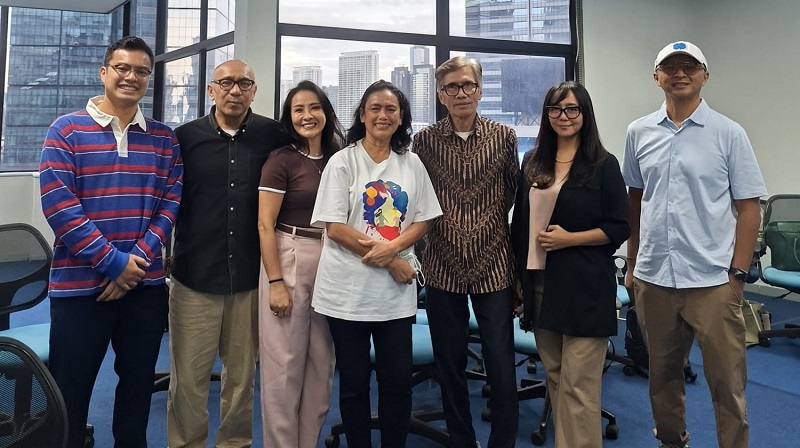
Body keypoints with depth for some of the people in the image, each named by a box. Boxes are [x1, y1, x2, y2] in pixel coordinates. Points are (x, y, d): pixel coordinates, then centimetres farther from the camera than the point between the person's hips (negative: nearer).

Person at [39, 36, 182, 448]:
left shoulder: (165, 138, 6)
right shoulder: (66, 130, -2)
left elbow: (170, 203, 1)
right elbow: (58, 204, -11)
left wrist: (138, 259, -11)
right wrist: (112, 261, -15)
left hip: (146, 284, 3)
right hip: (79, 283, -3)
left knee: (138, 385, 17)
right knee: (69, 394, 9)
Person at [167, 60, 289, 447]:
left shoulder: (272, 135, 1)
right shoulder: (186, 136, 2)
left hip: (250, 277, 1)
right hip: (195, 276, 0)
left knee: (242, 373, 14)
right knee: (188, 376, 7)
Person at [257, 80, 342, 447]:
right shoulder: (281, 159, -6)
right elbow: (265, 225, -9)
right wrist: (276, 282, -14)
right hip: (288, 262, -5)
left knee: (322, 363, 13)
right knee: (284, 365, 3)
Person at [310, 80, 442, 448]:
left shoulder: (412, 164, 7)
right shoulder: (343, 161, -4)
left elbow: (422, 220, 6)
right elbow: (334, 227, -9)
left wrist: (392, 248, -14)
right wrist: (391, 263, -12)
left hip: (397, 290, 3)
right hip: (349, 288, -2)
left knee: (398, 380, 9)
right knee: (354, 382, 10)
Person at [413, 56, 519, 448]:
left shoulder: (504, 137, 2)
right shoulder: (424, 140, 1)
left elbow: (512, 196, 10)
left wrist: (489, 225, 11)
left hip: (494, 266, 0)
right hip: (443, 268, 1)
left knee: (502, 368, 4)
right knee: (450, 367, 12)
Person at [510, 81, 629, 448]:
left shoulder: (603, 164, -3)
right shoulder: (533, 162, 9)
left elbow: (619, 228, -5)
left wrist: (569, 238, -17)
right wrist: (518, 276, 11)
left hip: (585, 285, -4)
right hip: (540, 283, 5)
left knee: (578, 384, -2)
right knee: (554, 377, 15)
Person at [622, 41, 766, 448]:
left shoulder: (729, 134, -1)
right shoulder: (639, 132, 6)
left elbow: (748, 207, -1)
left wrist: (739, 273, -6)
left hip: (712, 280, -3)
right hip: (652, 278, 3)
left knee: (726, 379, 5)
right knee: (662, 375, 17)